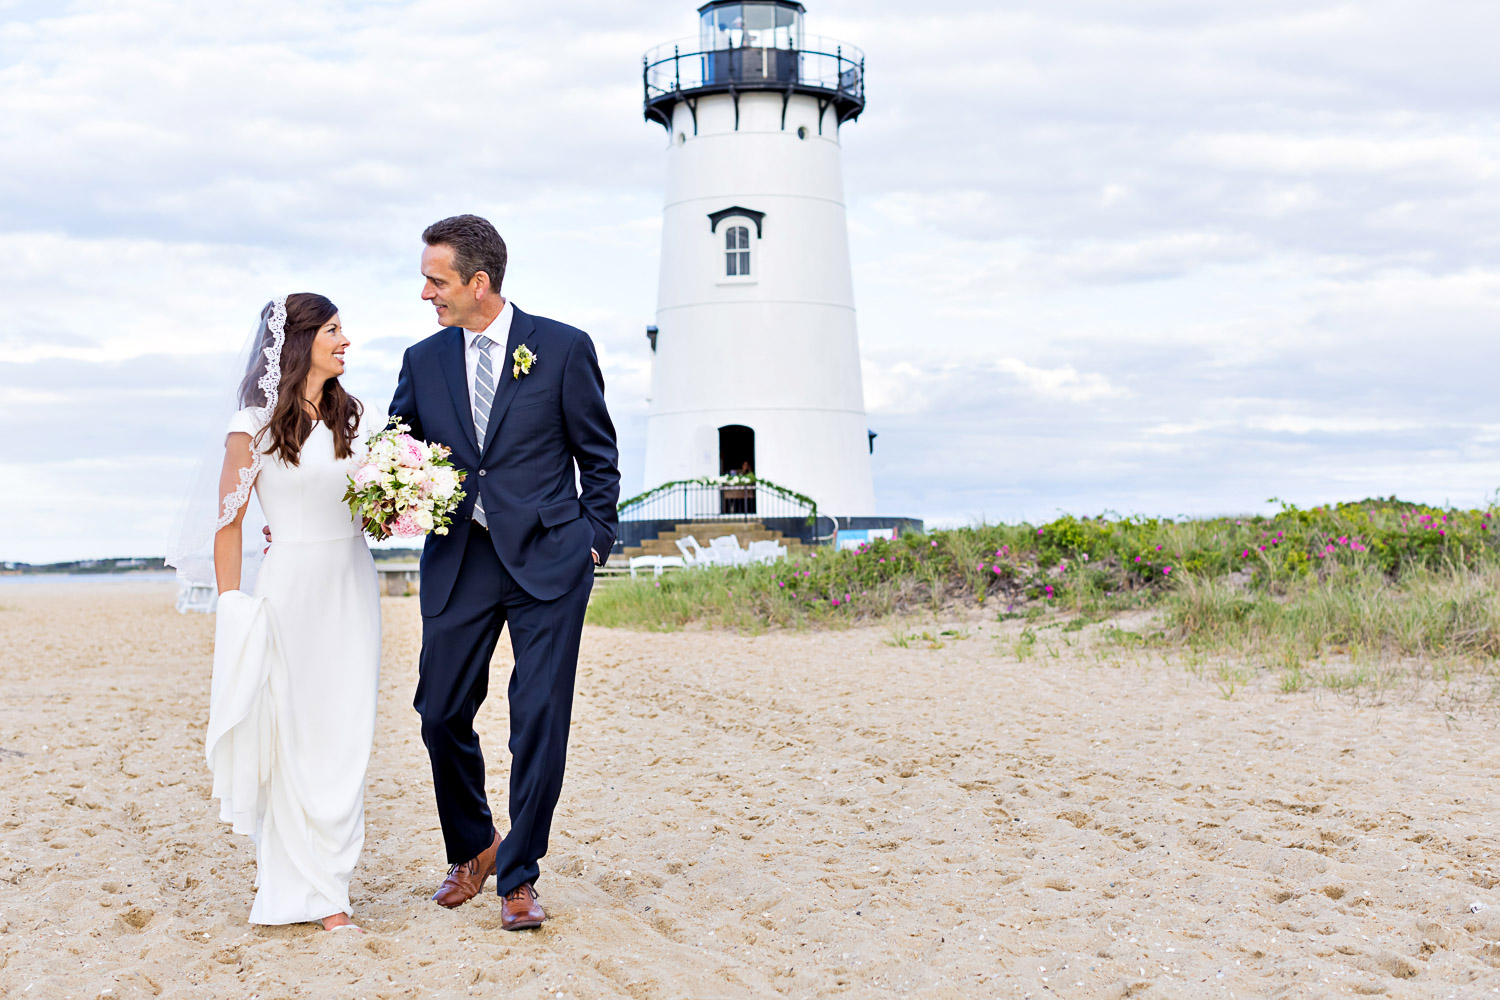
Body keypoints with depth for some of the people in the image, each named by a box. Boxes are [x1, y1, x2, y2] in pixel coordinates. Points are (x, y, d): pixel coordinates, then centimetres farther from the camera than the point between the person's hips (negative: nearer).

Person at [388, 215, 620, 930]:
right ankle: (472, 850, 30)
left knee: (540, 720, -1)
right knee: (441, 714, 5)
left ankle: (519, 876, 13)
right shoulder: (423, 360, 7)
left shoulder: (563, 349, -2)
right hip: (458, 561, 3)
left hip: (547, 559, -3)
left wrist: (594, 543, 1)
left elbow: (598, 456, 5)